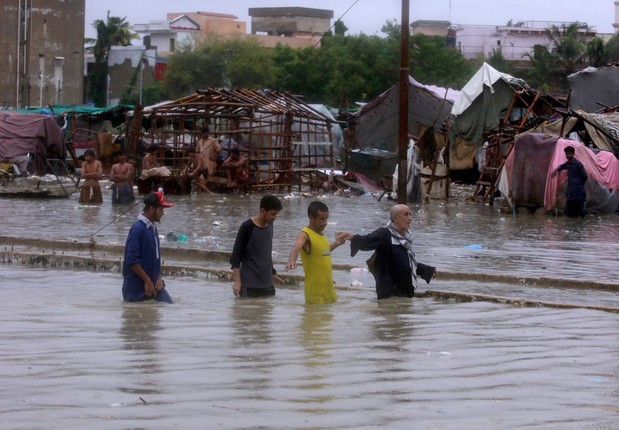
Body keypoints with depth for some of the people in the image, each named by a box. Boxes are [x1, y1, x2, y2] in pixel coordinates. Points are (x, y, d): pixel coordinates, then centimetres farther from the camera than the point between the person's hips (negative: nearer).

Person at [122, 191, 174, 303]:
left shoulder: (152, 227, 10)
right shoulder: (138, 229, -18)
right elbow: (132, 260, -21)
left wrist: (158, 278, 4)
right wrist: (147, 281, -16)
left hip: (153, 284, 8)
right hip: (136, 287, -8)